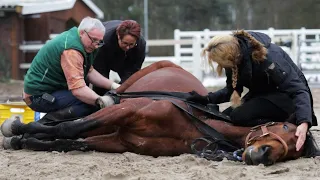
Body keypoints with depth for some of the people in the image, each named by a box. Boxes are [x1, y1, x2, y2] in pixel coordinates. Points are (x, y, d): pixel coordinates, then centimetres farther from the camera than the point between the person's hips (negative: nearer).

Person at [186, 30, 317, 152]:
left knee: (239, 116, -26)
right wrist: (207, 99, -13)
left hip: (286, 96, -9)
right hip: (261, 94, 9)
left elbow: (299, 91, -36)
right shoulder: (233, 59, -11)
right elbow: (231, 90, 5)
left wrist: (304, 123, -50)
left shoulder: (269, 58, -34)